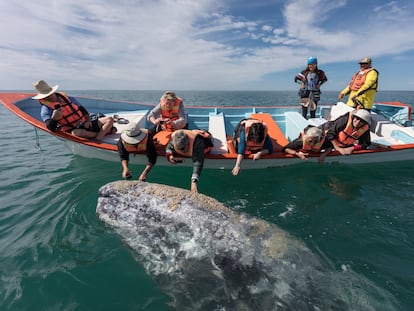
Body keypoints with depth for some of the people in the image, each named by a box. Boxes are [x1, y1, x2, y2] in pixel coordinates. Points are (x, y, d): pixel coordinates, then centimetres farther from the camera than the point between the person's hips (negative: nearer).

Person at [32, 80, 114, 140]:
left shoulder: (67, 98, 10)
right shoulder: (45, 110, -2)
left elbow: (82, 110, 16)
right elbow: (51, 128, -16)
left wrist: (87, 120, -1)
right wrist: (53, 118, -35)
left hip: (85, 124, 5)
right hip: (72, 130, -5)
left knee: (110, 119, -9)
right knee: (76, 133, -43)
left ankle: (98, 138, -33)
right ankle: (105, 131, -23)